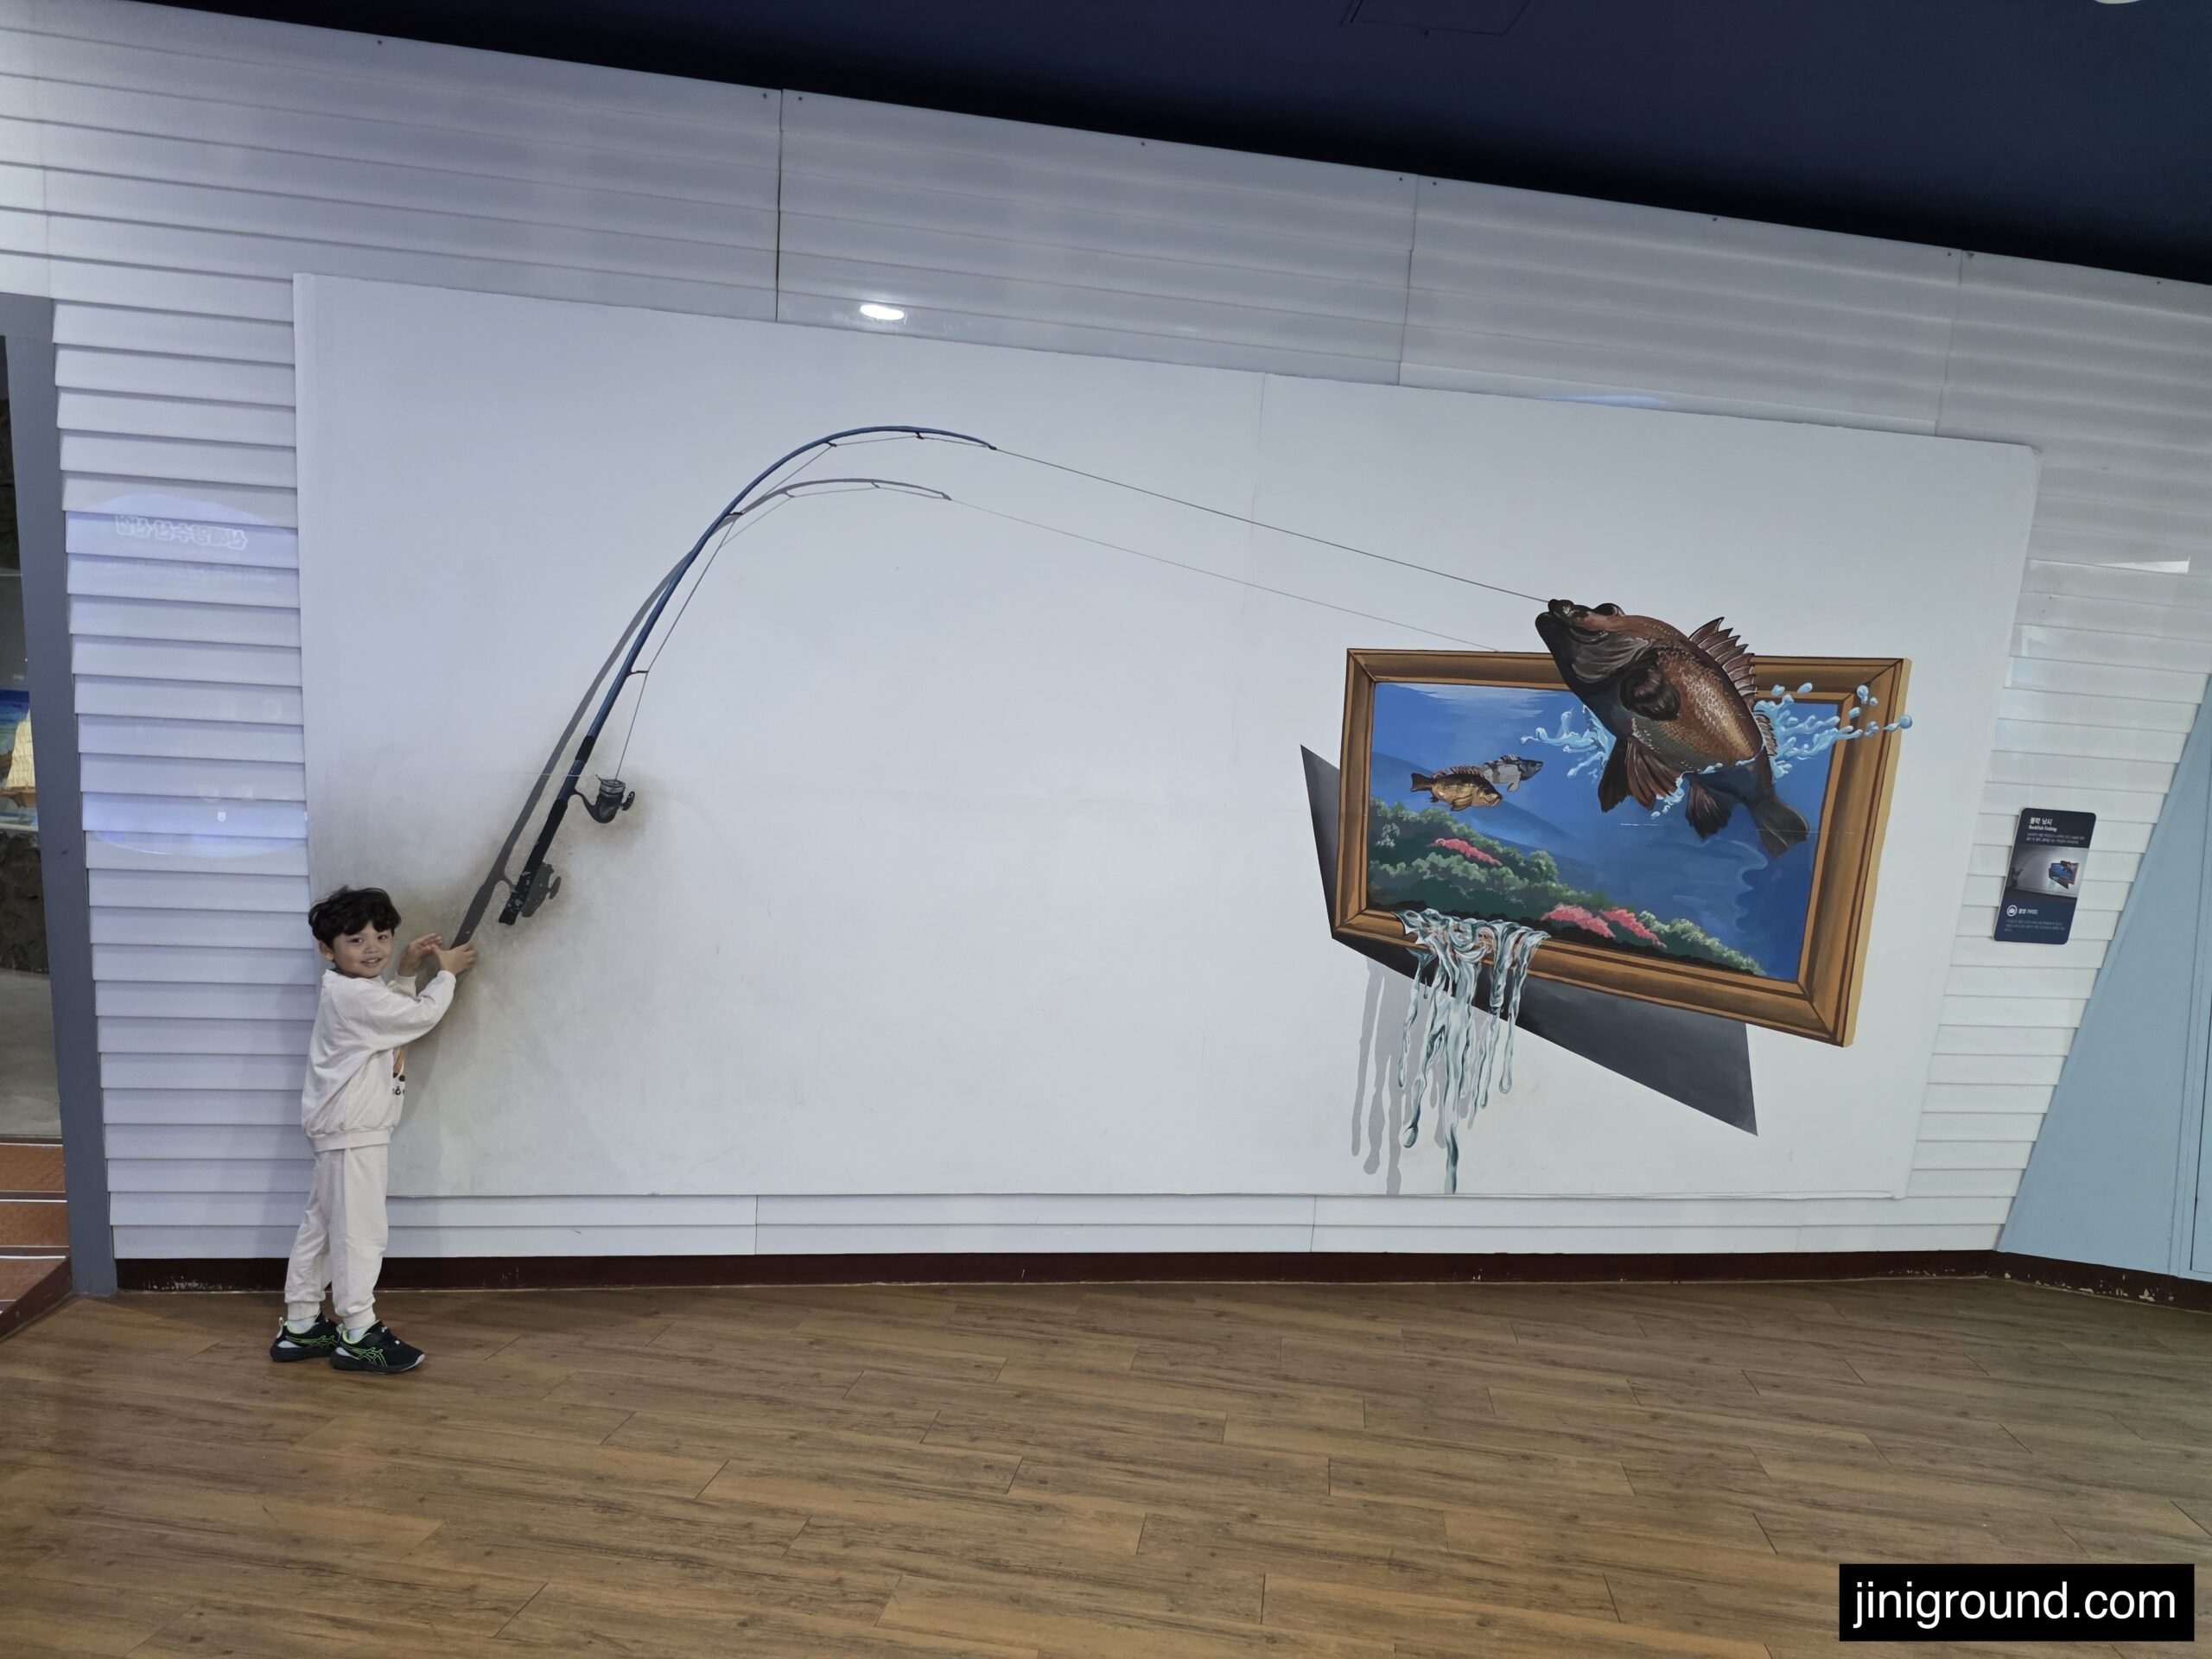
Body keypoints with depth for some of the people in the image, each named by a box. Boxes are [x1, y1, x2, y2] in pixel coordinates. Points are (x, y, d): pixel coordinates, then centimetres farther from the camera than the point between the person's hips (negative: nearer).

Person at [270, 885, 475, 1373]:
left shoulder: (353, 991, 11)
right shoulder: (355, 996, -20)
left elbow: (397, 1017, 20)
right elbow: (423, 1015, -17)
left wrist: (407, 972, 10)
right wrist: (446, 971, -2)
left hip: (345, 1132, 11)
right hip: (353, 1133, -11)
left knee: (321, 1226, 17)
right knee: (359, 1232, -3)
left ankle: (300, 1326, 28)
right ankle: (357, 1334, 6)